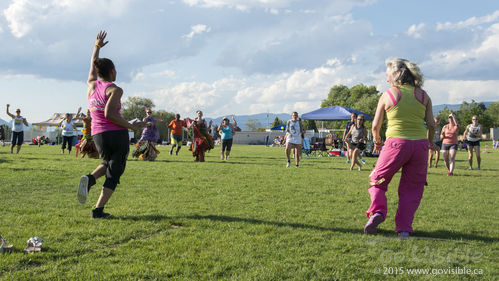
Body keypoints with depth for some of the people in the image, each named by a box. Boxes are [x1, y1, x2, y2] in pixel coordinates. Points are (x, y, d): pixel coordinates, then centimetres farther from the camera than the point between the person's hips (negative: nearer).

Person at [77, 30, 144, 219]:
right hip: (117, 134, -6)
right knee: (114, 173, 3)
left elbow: (93, 67, 29)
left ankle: (89, 179, 2)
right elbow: (109, 114, -21)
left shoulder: (91, 85, 9)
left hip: (98, 135, 6)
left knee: (108, 163, 31)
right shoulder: (115, 90, -9)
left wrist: (97, 46, 41)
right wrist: (132, 127, -15)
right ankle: (98, 210, -4)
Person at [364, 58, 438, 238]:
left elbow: (376, 125, 5)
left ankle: (377, 211, -10)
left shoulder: (388, 95, 0)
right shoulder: (423, 95, 8)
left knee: (377, 180, 13)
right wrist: (430, 142, 25)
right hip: (420, 144, 3)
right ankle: (404, 228, 6)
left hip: (397, 143, -3)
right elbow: (431, 124, 7)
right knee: (412, 188, 11)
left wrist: (377, 142, 23)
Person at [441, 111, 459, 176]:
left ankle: (451, 172, -24)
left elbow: (456, 123, -26)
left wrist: (453, 114, -26)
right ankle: (449, 170, 25)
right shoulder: (445, 127, 9)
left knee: (452, 158, -18)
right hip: (445, 144, 3)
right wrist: (442, 135, -12)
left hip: (453, 144, -3)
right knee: (446, 159, 2)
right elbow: (441, 137, 12)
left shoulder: (456, 127, 1)